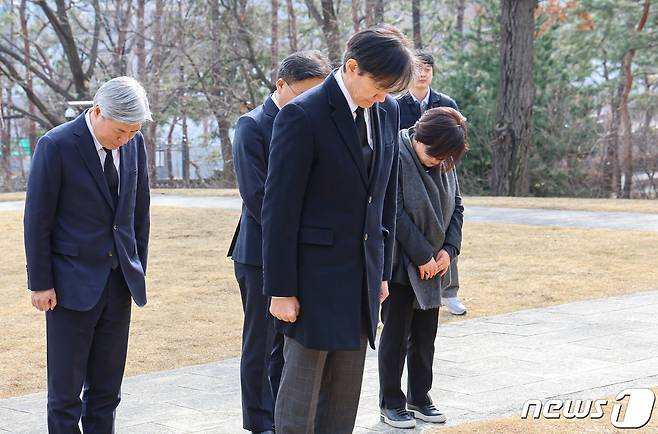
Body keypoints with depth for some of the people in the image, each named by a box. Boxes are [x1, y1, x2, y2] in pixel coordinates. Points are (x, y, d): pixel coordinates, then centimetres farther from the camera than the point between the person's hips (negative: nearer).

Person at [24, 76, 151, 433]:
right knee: (65, 391, 0)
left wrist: (139, 270, 11)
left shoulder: (134, 143, 2)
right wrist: (40, 283, -9)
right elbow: (37, 219, -9)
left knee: (107, 390, 10)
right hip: (73, 284, -5)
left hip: (119, 283, 5)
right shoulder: (56, 146, -13)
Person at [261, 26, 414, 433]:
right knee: (300, 392, -1)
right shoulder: (302, 116, -14)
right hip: (314, 275, -6)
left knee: (344, 398, 10)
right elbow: (280, 207, -13)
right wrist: (281, 290, -13)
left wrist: (383, 270, 14)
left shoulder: (387, 111, 6)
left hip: (364, 273, 6)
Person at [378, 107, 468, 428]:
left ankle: (419, 398, 23)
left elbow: (455, 206, 10)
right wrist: (422, 256, -17)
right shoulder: (395, 156, -18)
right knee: (396, 333, 3)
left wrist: (449, 249, -4)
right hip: (401, 264, -6)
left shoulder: (445, 163, 2)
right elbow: (396, 213, -19)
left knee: (425, 334, 11)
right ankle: (391, 403, 14)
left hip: (433, 263, 6)